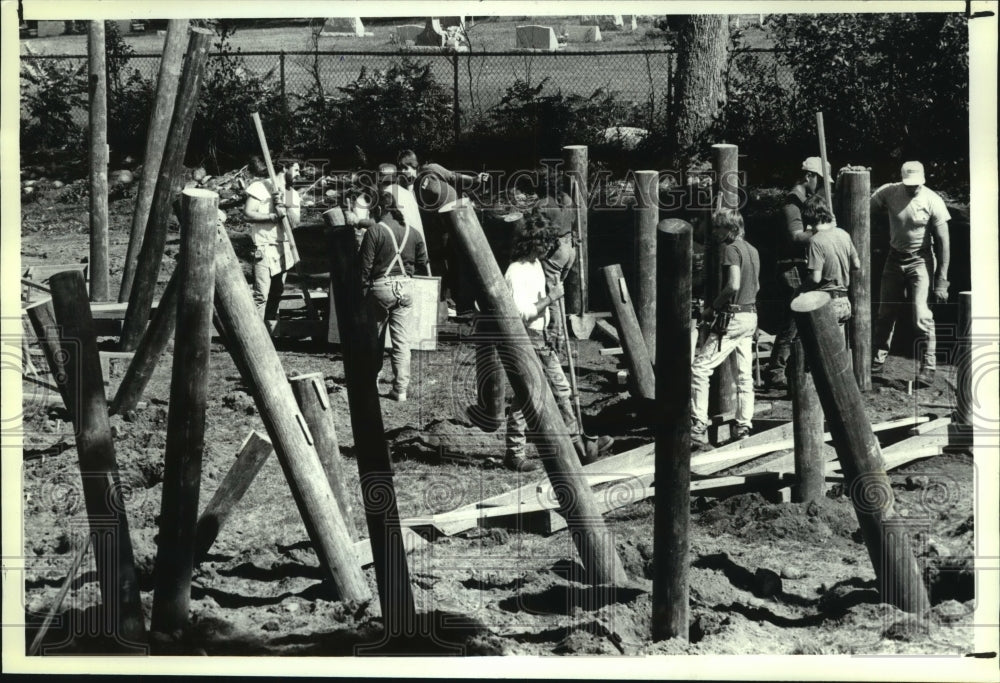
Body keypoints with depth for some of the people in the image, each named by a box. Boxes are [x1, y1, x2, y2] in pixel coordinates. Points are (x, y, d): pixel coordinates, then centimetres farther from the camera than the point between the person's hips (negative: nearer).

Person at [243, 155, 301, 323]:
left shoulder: (293, 194, 13)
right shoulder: (261, 186, -5)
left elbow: (295, 222, 2)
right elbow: (248, 212, -11)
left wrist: (283, 208, -15)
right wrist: (273, 216, -20)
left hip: (284, 247, 7)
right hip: (265, 247, -7)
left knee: (277, 292, 13)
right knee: (261, 295, -12)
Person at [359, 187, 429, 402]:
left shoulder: (374, 231, -9)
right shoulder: (412, 233, 4)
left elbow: (366, 265, -9)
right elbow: (422, 262, 11)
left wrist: (362, 289, 0)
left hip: (380, 287, -3)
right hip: (405, 287, 3)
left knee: (374, 338, 12)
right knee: (402, 341, 4)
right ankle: (400, 389, 2)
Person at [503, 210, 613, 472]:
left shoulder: (536, 264, 10)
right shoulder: (516, 272, -20)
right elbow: (521, 314, -26)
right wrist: (550, 298, -20)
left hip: (541, 339, 10)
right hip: (526, 340, -10)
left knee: (561, 390, 12)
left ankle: (579, 447, 18)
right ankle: (514, 453, 9)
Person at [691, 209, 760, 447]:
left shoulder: (731, 249, -13)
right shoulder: (752, 250, 14)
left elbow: (733, 285, -24)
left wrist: (712, 308, -14)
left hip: (732, 318, -9)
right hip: (750, 315, 9)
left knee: (700, 368, -7)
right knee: (744, 375, 12)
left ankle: (698, 427, -12)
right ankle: (744, 426, 14)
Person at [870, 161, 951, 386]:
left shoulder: (933, 201, -18)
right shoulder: (888, 193, -11)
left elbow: (943, 241, -14)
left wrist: (941, 281, -15)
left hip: (920, 260, -3)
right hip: (895, 258, 3)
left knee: (922, 315, -13)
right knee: (885, 313, 9)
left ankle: (928, 367, -4)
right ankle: (878, 360, 24)